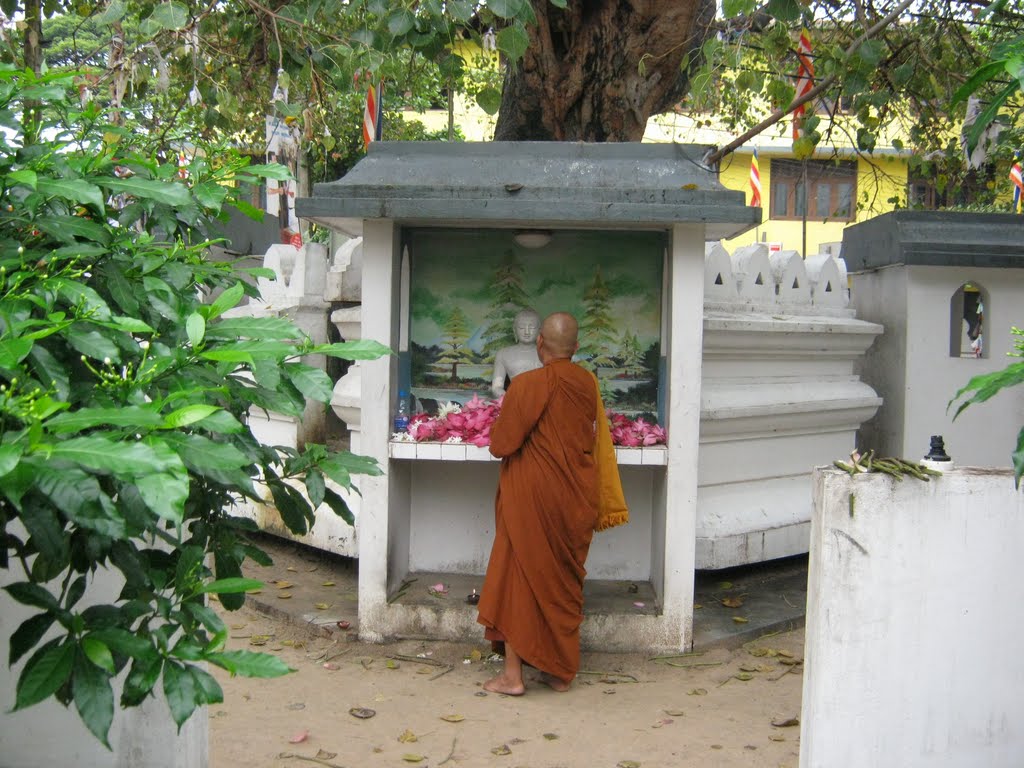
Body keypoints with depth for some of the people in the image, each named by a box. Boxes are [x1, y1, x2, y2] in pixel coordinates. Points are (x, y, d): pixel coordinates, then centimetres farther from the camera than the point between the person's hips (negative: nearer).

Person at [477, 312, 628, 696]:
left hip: (531, 498, -5)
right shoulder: (589, 383, 0)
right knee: (565, 581, 15)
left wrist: (502, 421, 7)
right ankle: (561, 671, 22)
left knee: (518, 577, 6)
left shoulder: (526, 385, -16)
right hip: (575, 501, 5)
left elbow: (500, 444, -10)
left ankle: (512, 674, 9)